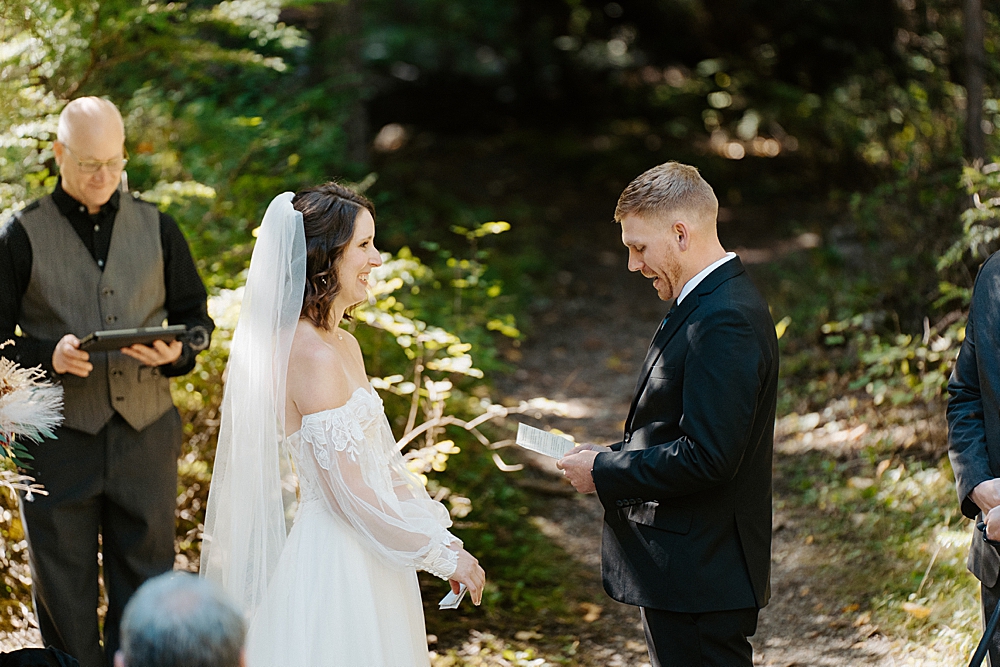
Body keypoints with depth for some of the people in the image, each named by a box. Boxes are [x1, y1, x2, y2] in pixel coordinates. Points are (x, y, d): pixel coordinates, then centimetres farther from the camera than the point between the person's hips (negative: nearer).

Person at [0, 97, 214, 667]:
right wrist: (48, 356, -19)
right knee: (65, 597, 6)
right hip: (59, 442, -2)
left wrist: (176, 352, -9)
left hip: (145, 434, 2)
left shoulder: (157, 228, 9)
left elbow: (195, 318, 14)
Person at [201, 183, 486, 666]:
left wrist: (442, 542, 10)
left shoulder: (345, 345, 10)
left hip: (367, 565, 9)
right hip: (336, 564, -9)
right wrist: (439, 553, -13)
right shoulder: (312, 355, -20)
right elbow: (349, 491, -21)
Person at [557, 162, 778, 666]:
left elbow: (707, 458, -25)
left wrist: (604, 473, -15)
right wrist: (613, 456, 5)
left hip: (700, 574, -10)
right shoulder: (715, 302, 13)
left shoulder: (723, 321, -20)